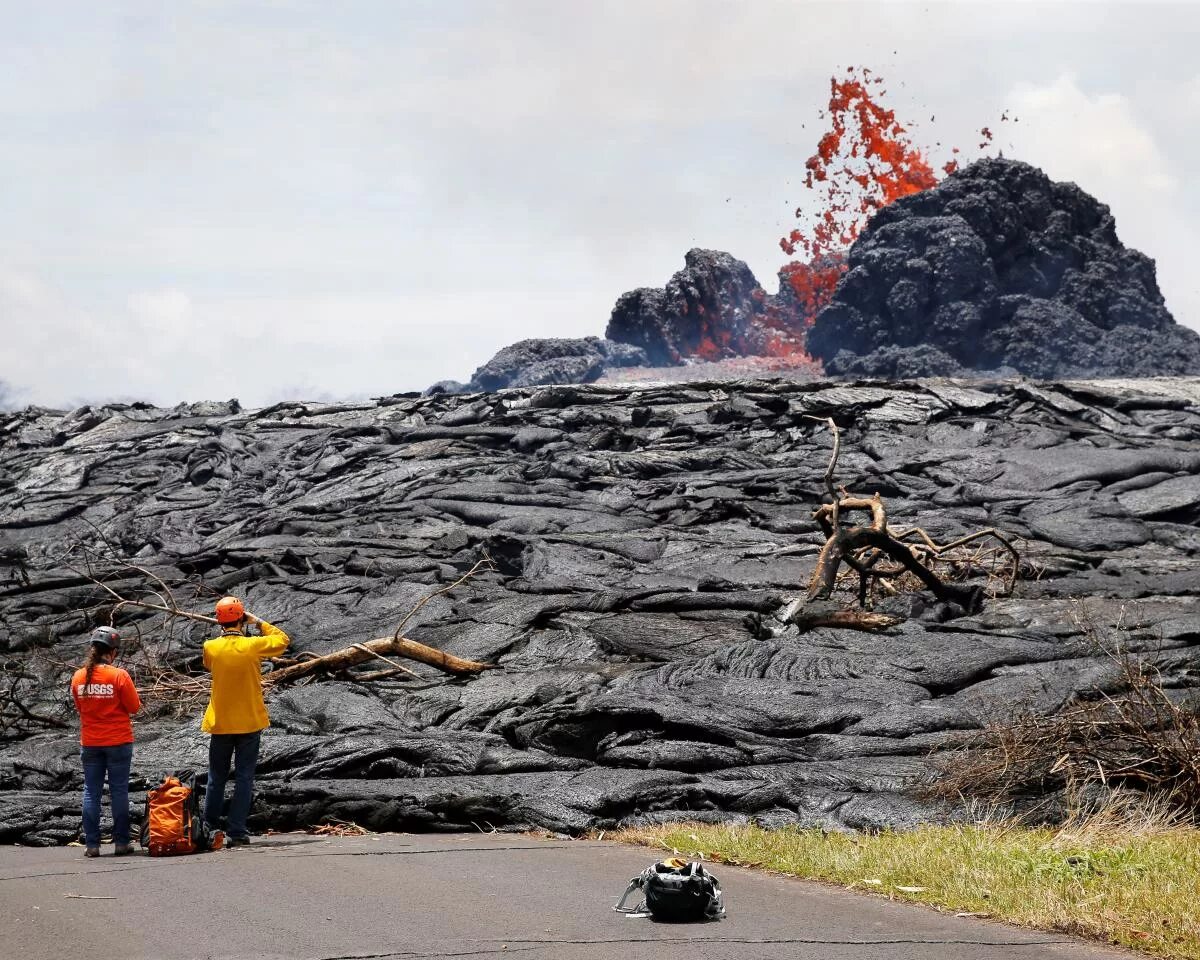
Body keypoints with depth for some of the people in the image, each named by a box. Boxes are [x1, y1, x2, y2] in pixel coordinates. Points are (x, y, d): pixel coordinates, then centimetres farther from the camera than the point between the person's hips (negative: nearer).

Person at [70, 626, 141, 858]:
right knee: (119, 791, 5)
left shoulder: (78, 677, -2)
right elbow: (134, 707, -7)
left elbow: (79, 707, 10)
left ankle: (91, 844, 5)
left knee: (91, 793, 8)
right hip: (118, 741, -3)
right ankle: (121, 843, 5)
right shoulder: (118, 676, -14)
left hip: (90, 743, 3)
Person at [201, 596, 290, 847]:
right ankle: (237, 833, -1)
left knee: (216, 779, 14)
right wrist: (258, 623, 9)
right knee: (244, 779, 3)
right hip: (249, 723, -2)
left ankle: (209, 830, 19)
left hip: (220, 723, 2)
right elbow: (282, 640, 5)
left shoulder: (211, 647, -8)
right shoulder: (253, 646, -12)